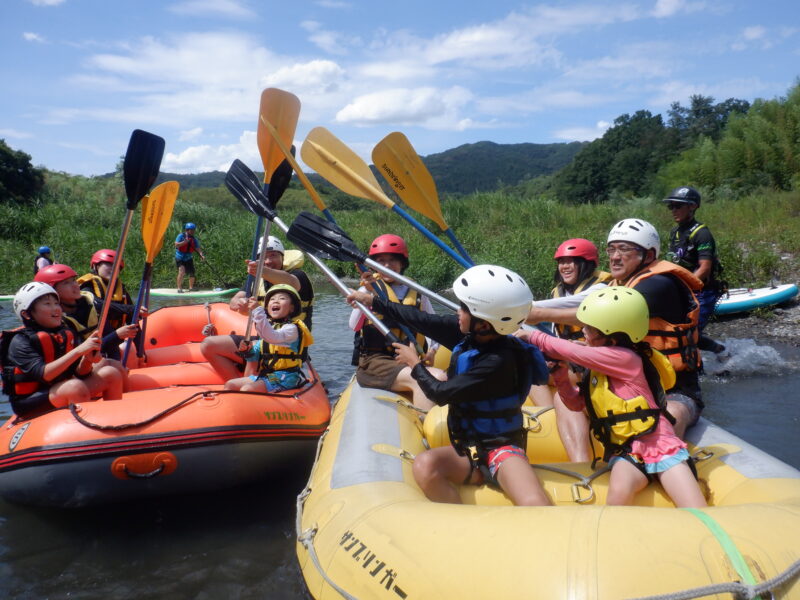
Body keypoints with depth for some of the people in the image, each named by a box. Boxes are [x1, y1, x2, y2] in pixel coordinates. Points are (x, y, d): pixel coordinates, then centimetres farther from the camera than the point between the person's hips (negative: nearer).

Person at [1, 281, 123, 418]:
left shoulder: (66, 333, 4)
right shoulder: (20, 341, -13)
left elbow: (80, 374, 0)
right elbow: (44, 374, -28)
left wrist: (87, 360, -22)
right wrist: (79, 350, -33)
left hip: (62, 390, 7)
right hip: (29, 404, -7)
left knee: (110, 373, -6)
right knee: (76, 387, -34)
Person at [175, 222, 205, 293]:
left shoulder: (194, 239, 0)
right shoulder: (181, 236, -11)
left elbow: (197, 248, -7)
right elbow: (176, 245, -21)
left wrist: (201, 255, -24)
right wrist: (185, 242, -30)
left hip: (188, 259, 5)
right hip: (180, 258, -5)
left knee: (192, 273, 5)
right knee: (182, 271, -21)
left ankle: (191, 288, 25)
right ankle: (179, 288, -13)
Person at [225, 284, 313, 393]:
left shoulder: (291, 328, -11)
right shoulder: (269, 326, 17)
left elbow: (272, 337, -33)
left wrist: (257, 311, -35)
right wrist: (248, 351, -3)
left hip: (283, 378, -9)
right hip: (264, 375, 9)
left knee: (247, 389, -27)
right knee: (229, 384, 6)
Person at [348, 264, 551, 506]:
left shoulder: (498, 361, -24)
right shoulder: (467, 334, -2)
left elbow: (441, 393, -17)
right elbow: (423, 320, 9)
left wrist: (415, 364, 1)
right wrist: (374, 301, 19)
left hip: (501, 449, -7)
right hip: (468, 449, 7)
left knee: (536, 506, -35)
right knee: (424, 465, -26)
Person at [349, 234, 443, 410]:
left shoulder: (417, 294, 15)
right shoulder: (368, 290, 5)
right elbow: (354, 325, -11)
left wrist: (432, 349, 2)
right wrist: (367, 295, -23)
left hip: (411, 362, 4)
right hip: (375, 361, -3)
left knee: (440, 377, -28)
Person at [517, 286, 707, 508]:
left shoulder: (624, 358, -14)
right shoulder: (597, 366, 11)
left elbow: (573, 352, -15)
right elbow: (576, 403, 19)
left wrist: (534, 336, -1)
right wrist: (560, 374, 1)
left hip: (660, 445, -5)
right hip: (626, 452, 5)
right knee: (619, 492, -29)